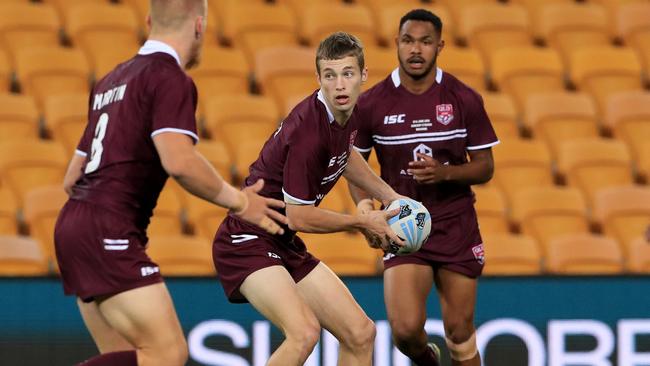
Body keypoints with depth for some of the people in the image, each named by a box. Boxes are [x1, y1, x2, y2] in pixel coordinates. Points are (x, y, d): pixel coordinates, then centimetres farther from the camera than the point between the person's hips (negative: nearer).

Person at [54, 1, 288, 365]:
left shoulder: (114, 79, 20)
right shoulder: (171, 79, -7)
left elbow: (73, 178, 24)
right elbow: (179, 161, -23)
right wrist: (238, 201, -9)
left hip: (72, 224, 9)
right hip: (109, 231, -9)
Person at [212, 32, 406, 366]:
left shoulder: (346, 113, 2)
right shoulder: (309, 130, -26)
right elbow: (299, 216, -20)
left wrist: (389, 196, 21)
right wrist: (364, 222, -7)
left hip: (285, 247, 10)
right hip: (247, 242, -10)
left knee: (360, 334, 9)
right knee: (305, 332, -32)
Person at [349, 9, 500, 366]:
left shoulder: (464, 99, -6)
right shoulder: (371, 103, -6)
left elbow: (484, 167, 0)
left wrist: (444, 173, -20)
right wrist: (364, 205, -13)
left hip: (457, 227, 1)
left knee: (460, 332, 4)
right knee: (405, 329, -13)